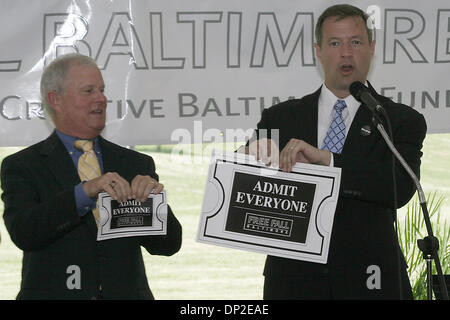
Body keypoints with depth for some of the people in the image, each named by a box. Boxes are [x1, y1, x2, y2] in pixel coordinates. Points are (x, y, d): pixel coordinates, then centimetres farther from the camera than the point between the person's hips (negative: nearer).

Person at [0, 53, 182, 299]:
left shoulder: (136, 164, 11)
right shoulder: (21, 166, 3)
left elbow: (169, 245, 5)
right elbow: (23, 232, -13)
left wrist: (151, 198, -13)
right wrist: (85, 191, -22)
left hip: (126, 294, 3)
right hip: (55, 293, -3)